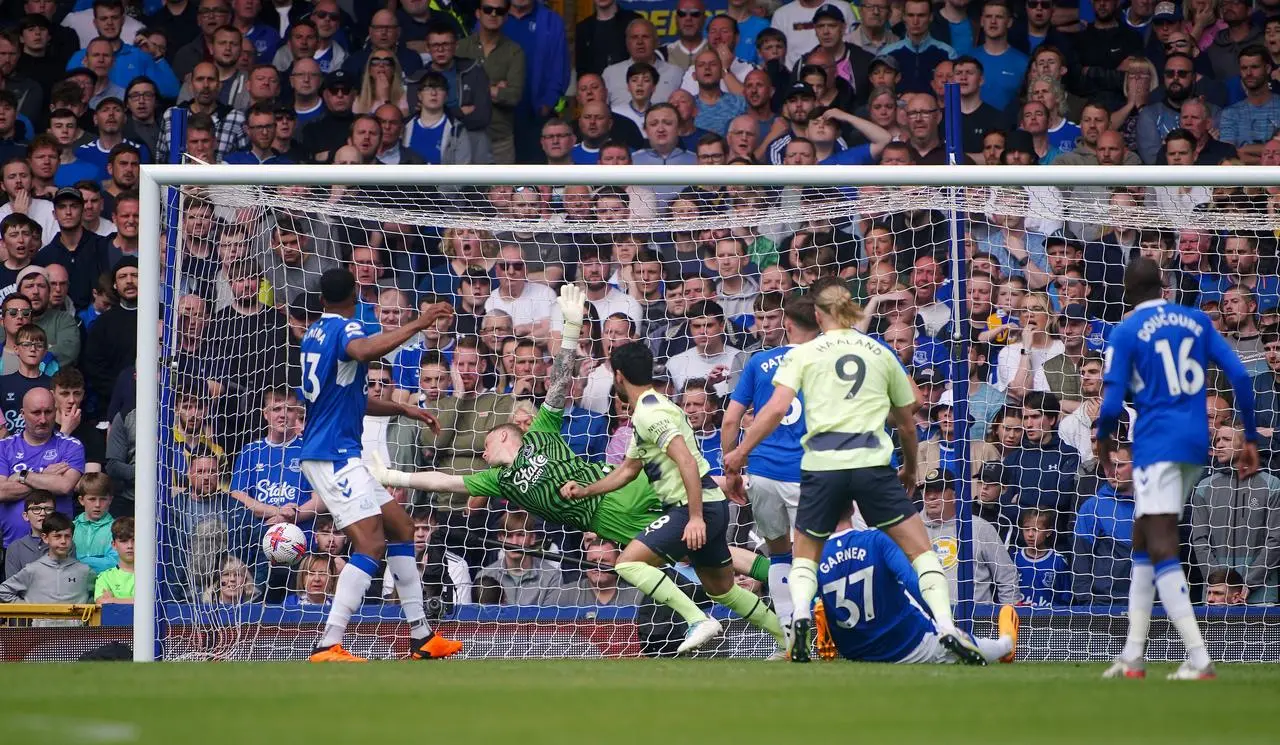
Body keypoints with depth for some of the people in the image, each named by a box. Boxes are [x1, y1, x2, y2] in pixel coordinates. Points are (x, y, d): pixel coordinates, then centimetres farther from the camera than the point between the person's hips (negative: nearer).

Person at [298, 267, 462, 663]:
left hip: (338, 455, 10)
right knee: (371, 544, -18)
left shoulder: (315, 332, 17)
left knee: (400, 526, 15)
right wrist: (416, 325, -39)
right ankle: (328, 646, -26)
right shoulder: (345, 329, -12)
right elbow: (363, 350, -39)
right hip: (333, 455, -10)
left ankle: (421, 637, 17)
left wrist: (402, 409, 27)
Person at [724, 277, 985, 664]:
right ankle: (947, 628, -8)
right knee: (919, 548, 7)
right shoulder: (882, 354, 15)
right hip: (872, 462, 0)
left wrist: (741, 452, 4)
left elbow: (776, 408, -5)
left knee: (805, 554, 18)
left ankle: (800, 618, -9)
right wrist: (910, 468, 38)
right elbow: (907, 423, 22)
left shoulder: (803, 354, 8)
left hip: (821, 465, 0)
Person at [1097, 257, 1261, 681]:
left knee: (1161, 550, -10)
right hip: (1196, 443, 6)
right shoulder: (1197, 321, 11)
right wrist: (1250, 438, 11)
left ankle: (1199, 658, -22)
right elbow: (1239, 376, 5)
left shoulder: (1126, 333, -3)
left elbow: (1112, 402, -7)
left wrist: (1103, 438, 14)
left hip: (1157, 443, -6)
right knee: (1142, 543, 18)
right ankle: (1132, 657, 18)